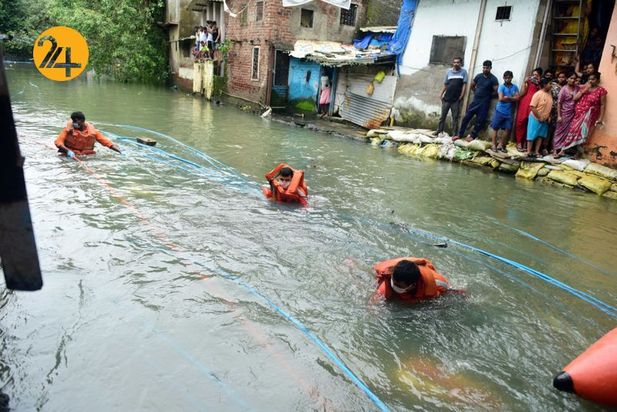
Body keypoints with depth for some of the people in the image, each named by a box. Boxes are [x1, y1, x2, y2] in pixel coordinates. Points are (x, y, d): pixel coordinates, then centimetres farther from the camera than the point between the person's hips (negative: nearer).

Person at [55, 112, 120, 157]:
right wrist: (68, 151, -31)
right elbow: (58, 142, -11)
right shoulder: (69, 128, -4)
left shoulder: (92, 130, -1)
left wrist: (119, 151, -15)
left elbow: (106, 142, -2)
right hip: (71, 155, -1)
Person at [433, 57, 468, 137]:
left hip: (456, 99, -2)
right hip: (447, 98, 2)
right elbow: (445, 85, 11)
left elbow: (464, 85, 0)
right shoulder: (449, 72, 6)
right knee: (443, 115, 8)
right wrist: (441, 94, 6)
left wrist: (461, 96, -7)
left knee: (455, 117, 2)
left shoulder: (463, 72, 1)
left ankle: (454, 133, 5)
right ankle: (439, 130, 17)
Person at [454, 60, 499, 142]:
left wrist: (487, 95, -3)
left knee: (480, 121, 1)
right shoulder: (479, 76, 5)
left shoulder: (493, 79, -9)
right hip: (475, 100, 4)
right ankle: (460, 134, 10)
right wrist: (476, 93, 12)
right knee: (466, 117, 3)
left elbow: (496, 91, -13)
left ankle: (473, 136, 13)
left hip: (484, 103, -4)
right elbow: (472, 85, 20)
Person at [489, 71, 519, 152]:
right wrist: (512, 99, -6)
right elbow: (501, 98, -13)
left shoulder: (515, 87, 8)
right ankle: (494, 145, 10)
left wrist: (507, 97, -13)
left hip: (509, 112, 3)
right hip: (500, 111, -3)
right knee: (495, 127, 1)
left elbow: (517, 98, -2)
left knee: (508, 129, 2)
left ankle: (501, 145, 14)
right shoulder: (501, 87, -3)